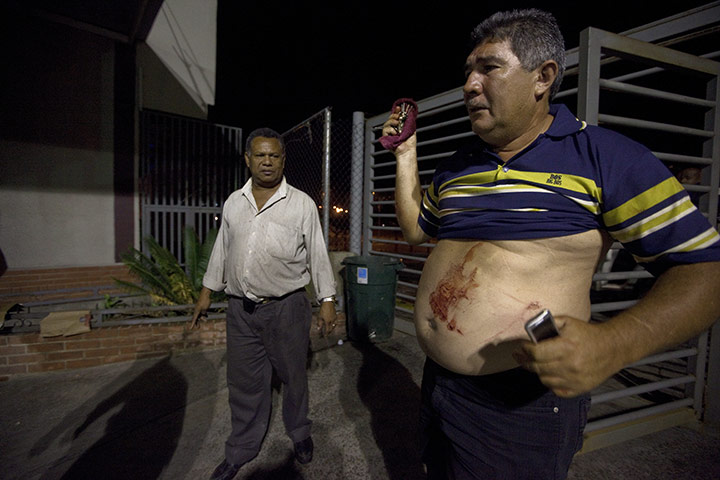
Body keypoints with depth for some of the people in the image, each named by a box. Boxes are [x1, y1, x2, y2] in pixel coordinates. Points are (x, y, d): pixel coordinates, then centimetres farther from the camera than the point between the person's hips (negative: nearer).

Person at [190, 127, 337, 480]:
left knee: (293, 377, 13)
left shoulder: (302, 204, -4)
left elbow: (317, 254, -3)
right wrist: (207, 291, 17)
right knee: (244, 384, 14)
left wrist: (327, 300, -4)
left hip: (286, 308, -3)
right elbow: (221, 249, 16)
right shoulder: (233, 202, 8)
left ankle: (299, 434, 39)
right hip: (240, 309, 3)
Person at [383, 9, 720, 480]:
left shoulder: (607, 158, -11)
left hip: (523, 403, -6)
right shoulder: (456, 166, 7)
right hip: (438, 383, 7)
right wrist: (406, 156, 7)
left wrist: (611, 345, -29)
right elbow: (415, 228, 18)